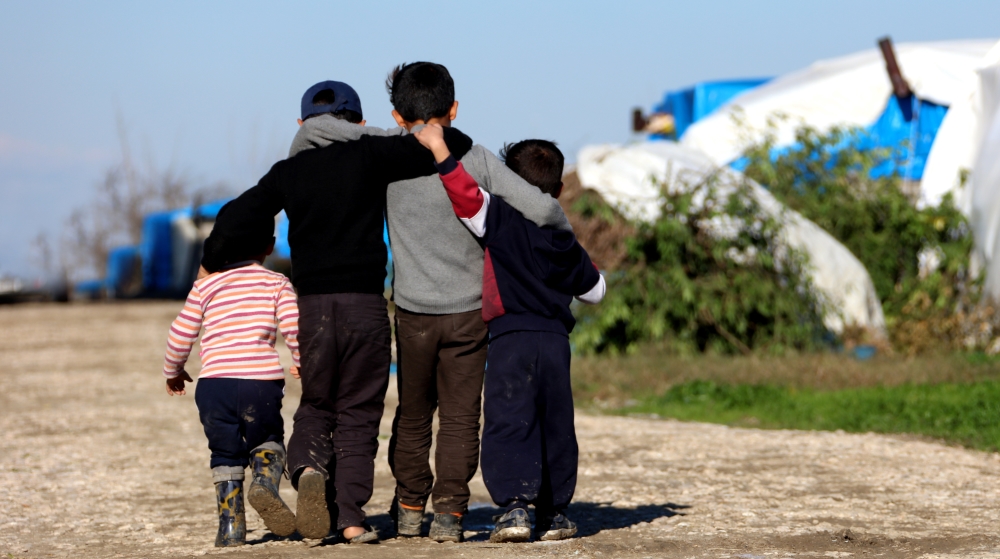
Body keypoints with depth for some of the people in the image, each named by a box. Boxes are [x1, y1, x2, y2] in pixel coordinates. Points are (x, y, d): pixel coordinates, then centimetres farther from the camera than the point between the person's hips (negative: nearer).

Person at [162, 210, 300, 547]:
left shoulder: (206, 286, 9)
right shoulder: (277, 284, 6)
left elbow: (180, 334, 10)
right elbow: (294, 329, -4)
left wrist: (173, 371, 27)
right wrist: (303, 365, 15)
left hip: (214, 383, 1)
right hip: (262, 380, -1)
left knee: (226, 455, 16)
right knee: (267, 441, 21)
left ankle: (230, 527, 10)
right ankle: (265, 481, -10)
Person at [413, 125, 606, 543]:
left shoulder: (501, 219, -1)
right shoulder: (564, 240, 15)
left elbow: (467, 196, -17)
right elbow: (594, 290, 25)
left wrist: (439, 149, -13)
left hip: (511, 338, -4)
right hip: (556, 340, 5)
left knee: (507, 423, -6)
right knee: (555, 427, 13)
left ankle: (514, 504, -20)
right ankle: (554, 511, 19)